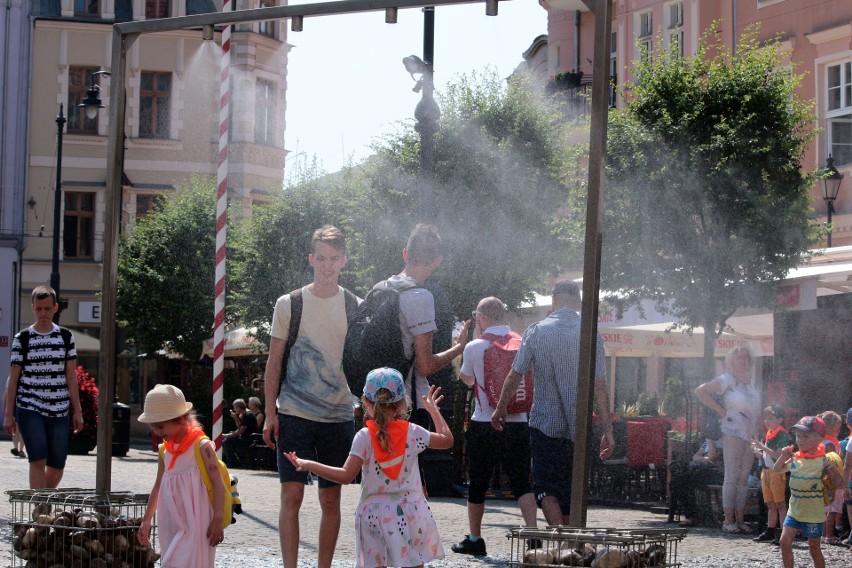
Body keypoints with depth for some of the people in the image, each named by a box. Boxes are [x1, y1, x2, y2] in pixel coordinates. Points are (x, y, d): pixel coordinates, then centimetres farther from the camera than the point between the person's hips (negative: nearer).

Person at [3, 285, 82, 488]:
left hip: (60, 410, 2)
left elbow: (71, 376, 9)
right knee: (38, 460, -15)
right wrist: (8, 413, 0)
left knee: (57, 466, 4)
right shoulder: (22, 338, 2)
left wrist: (77, 411, 5)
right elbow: (13, 378, 3)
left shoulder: (66, 337, 7)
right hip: (29, 408, -2)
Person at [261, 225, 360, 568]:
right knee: (292, 494, -7)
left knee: (331, 499, 5)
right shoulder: (289, 305, 2)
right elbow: (274, 363, 5)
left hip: (338, 417, 1)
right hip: (294, 414, -1)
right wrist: (270, 414, -1)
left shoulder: (355, 307, 5)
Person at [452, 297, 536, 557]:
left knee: (478, 484, 11)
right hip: (518, 424, 2)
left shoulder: (474, 347, -5)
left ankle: (474, 539, 20)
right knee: (522, 483, 2)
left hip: (484, 425, -2)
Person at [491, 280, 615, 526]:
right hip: (578, 426, 2)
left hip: (544, 423, -2)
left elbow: (515, 375, 1)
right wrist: (608, 431, -4)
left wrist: (500, 409, 16)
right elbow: (600, 387, -6)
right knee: (570, 489, 14)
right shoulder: (591, 335, -2)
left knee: (547, 489, -2)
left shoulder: (536, 331, -4)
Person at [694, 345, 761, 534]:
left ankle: (740, 520, 11)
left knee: (743, 478, 7)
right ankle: (728, 521, -5)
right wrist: (720, 410, -9)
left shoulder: (751, 381, 14)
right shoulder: (727, 380, -5)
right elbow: (700, 391, -10)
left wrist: (757, 432, 11)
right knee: (732, 477, -7)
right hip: (733, 432, -6)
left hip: (750, 434, 6)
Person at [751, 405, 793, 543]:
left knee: (780, 504, -7)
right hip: (766, 471, 9)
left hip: (777, 472, -9)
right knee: (771, 505, 12)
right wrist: (757, 451, 3)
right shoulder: (769, 435, 16)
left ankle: (783, 534, -7)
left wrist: (762, 447, -24)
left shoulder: (783, 436, -11)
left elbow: (779, 455, -23)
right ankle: (770, 532, 15)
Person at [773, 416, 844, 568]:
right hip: (794, 510, 5)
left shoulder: (823, 462, -13)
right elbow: (777, 469, 16)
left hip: (813, 514, -5)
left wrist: (835, 471, -30)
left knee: (814, 548, 4)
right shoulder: (794, 458, 1)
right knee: (785, 541, -3)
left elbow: (838, 483, -10)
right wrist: (783, 457, -2)